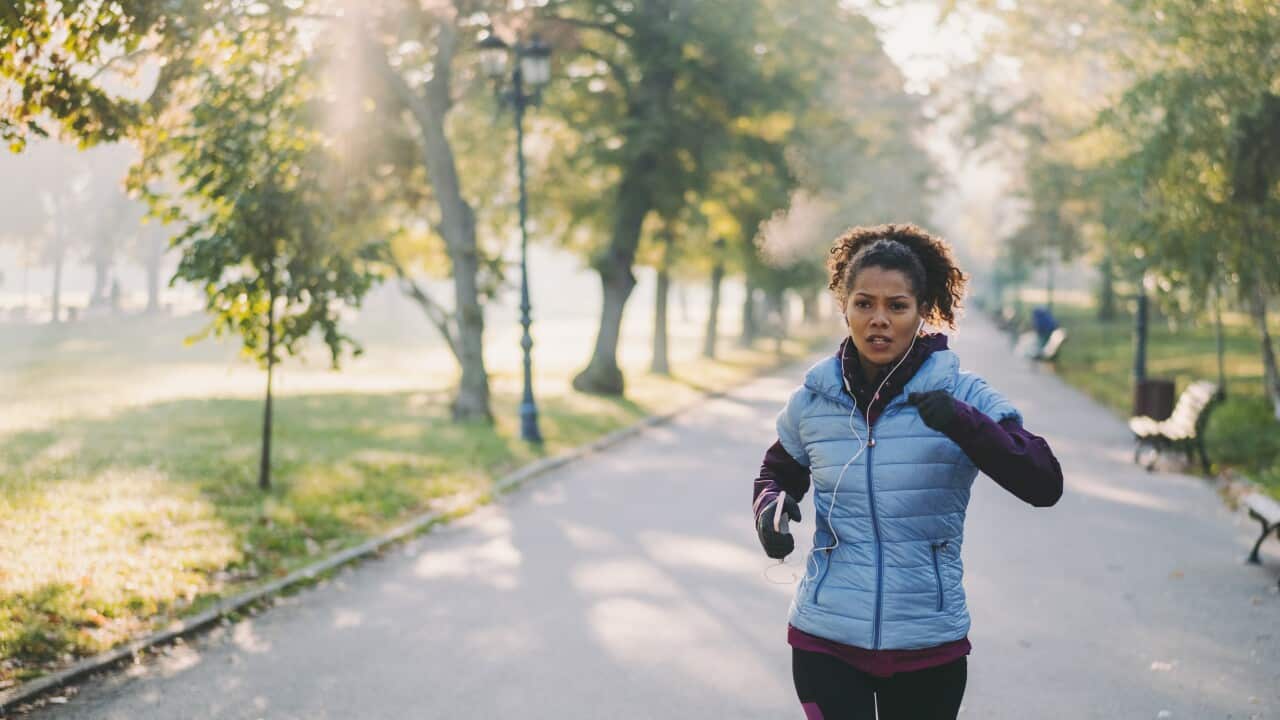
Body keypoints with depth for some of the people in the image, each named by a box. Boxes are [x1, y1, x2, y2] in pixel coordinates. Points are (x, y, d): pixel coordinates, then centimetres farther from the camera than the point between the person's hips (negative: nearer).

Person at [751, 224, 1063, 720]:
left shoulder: (962, 395, -6)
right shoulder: (813, 400, 1)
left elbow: (1044, 486, -16)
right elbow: (778, 473, 19)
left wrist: (965, 424, -31)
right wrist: (771, 509, -4)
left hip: (929, 644, 0)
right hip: (826, 641, 0)